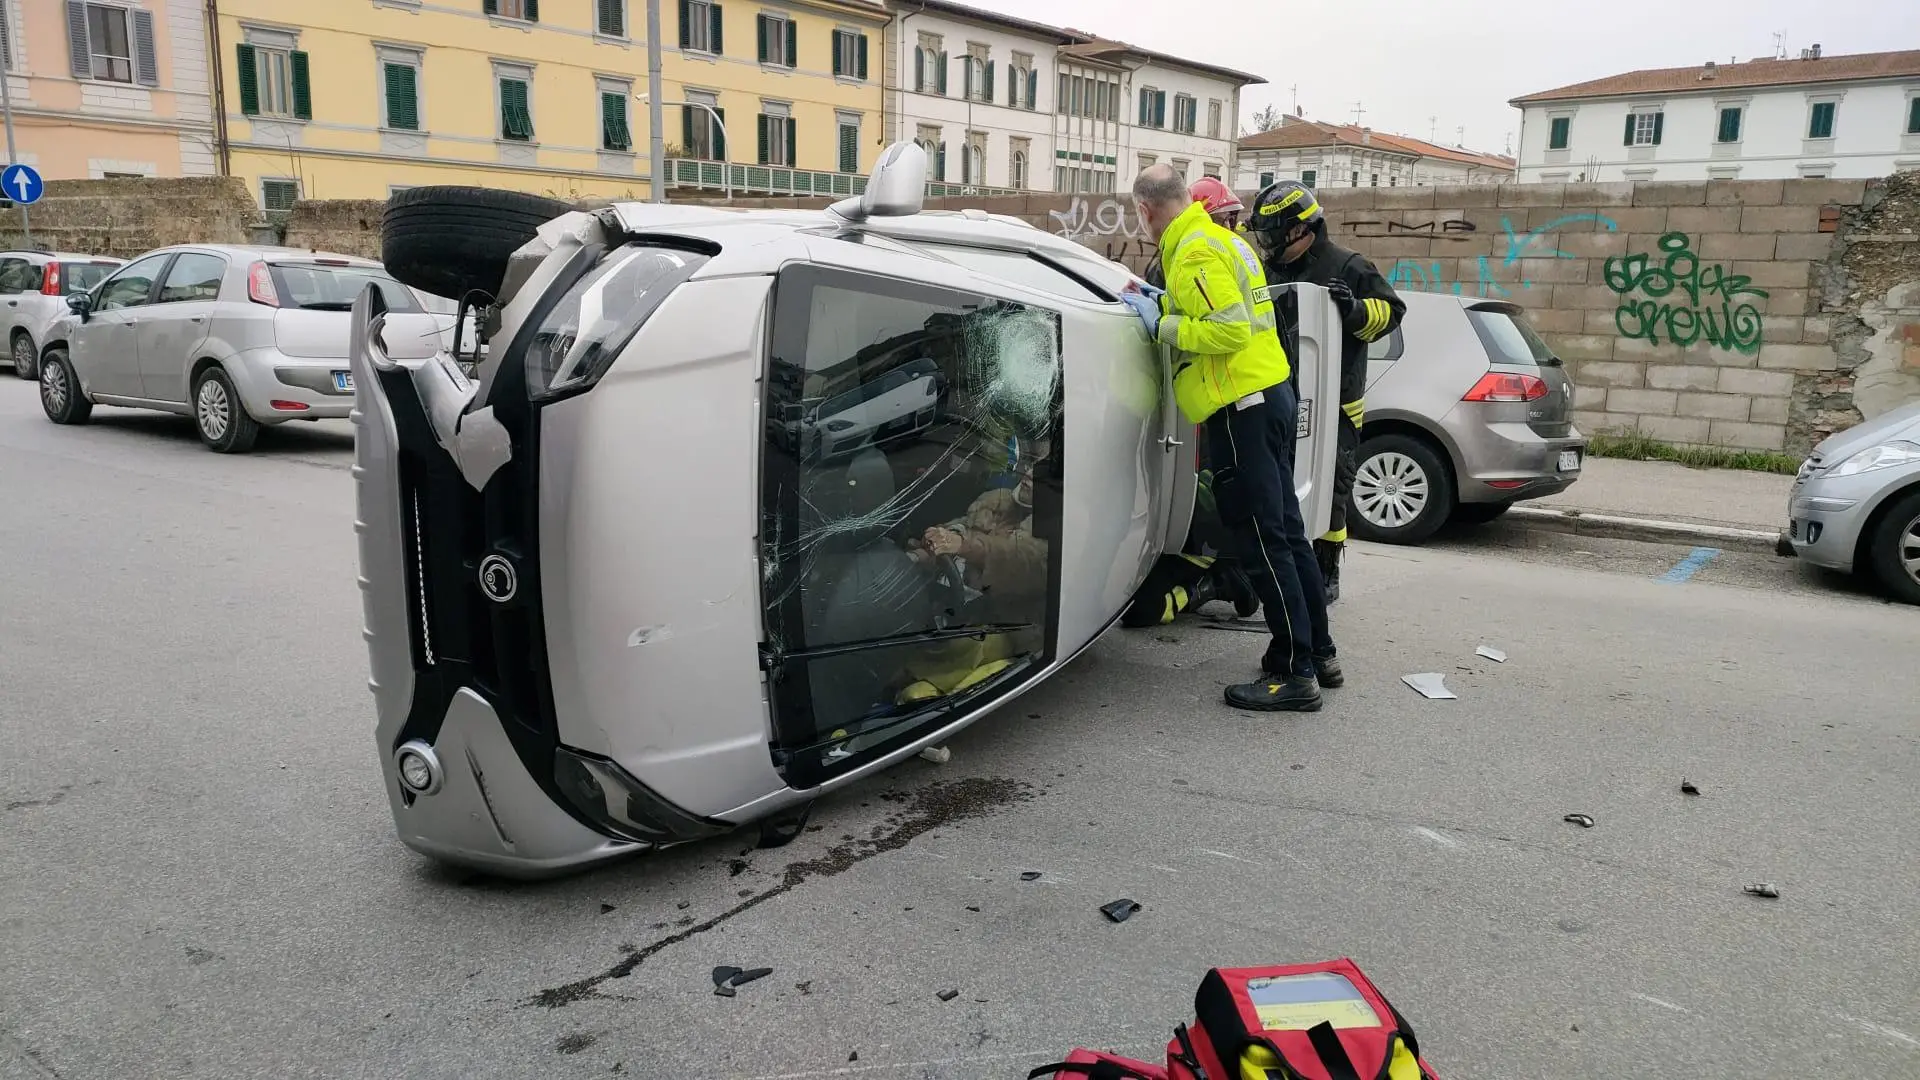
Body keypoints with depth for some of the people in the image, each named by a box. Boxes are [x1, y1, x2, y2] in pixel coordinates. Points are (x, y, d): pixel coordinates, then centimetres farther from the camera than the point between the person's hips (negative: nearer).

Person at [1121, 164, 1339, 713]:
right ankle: (1319, 654, 23)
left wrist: (1162, 324, -12)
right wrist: (1165, 302, 19)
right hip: (1272, 395, 10)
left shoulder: (1194, 252, -14)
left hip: (1243, 407, -10)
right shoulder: (1222, 238, 16)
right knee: (1286, 533, 15)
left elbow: (1230, 331, -21)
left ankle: (1294, 673, -1)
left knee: (1264, 543, -6)